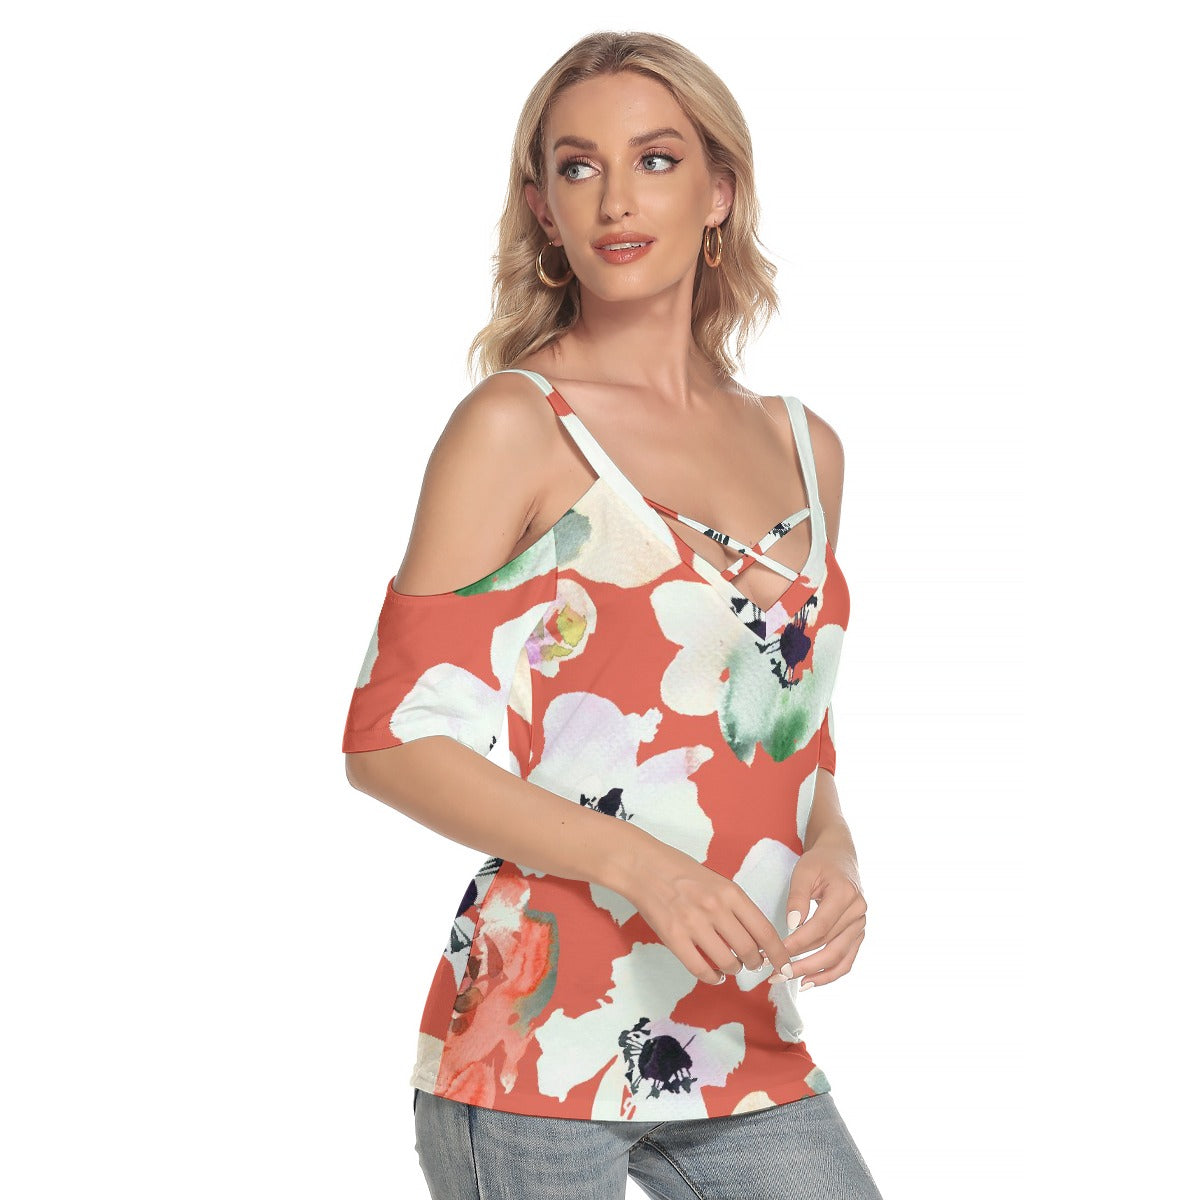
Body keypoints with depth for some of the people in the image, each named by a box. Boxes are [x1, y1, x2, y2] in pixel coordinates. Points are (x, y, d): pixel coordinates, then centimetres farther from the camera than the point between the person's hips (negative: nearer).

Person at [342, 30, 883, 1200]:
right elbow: (392, 735, -9)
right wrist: (638, 863, -18)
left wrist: (831, 852, -1)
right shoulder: (514, 426, -5)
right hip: (541, 1046, -5)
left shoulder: (803, 447, 11)